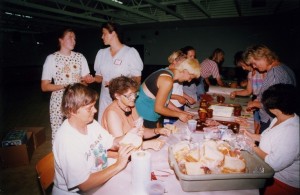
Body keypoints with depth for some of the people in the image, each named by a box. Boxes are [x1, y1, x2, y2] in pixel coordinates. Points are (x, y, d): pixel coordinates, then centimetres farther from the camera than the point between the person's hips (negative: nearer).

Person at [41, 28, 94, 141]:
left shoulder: (80, 57, 5)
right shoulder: (51, 58, -3)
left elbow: (87, 79, 12)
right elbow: (44, 86, -3)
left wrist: (87, 80, -12)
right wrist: (65, 86, -16)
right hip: (59, 101, -2)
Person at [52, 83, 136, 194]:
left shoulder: (91, 123, -5)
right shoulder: (66, 140, -27)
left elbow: (113, 143, 4)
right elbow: (84, 185, -25)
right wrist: (118, 165, -25)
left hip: (102, 180, 6)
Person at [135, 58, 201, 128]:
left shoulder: (168, 72, 3)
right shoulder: (168, 81, -24)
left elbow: (165, 101, 9)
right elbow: (158, 108, -21)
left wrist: (181, 112, 9)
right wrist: (179, 114, -9)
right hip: (146, 116, -9)